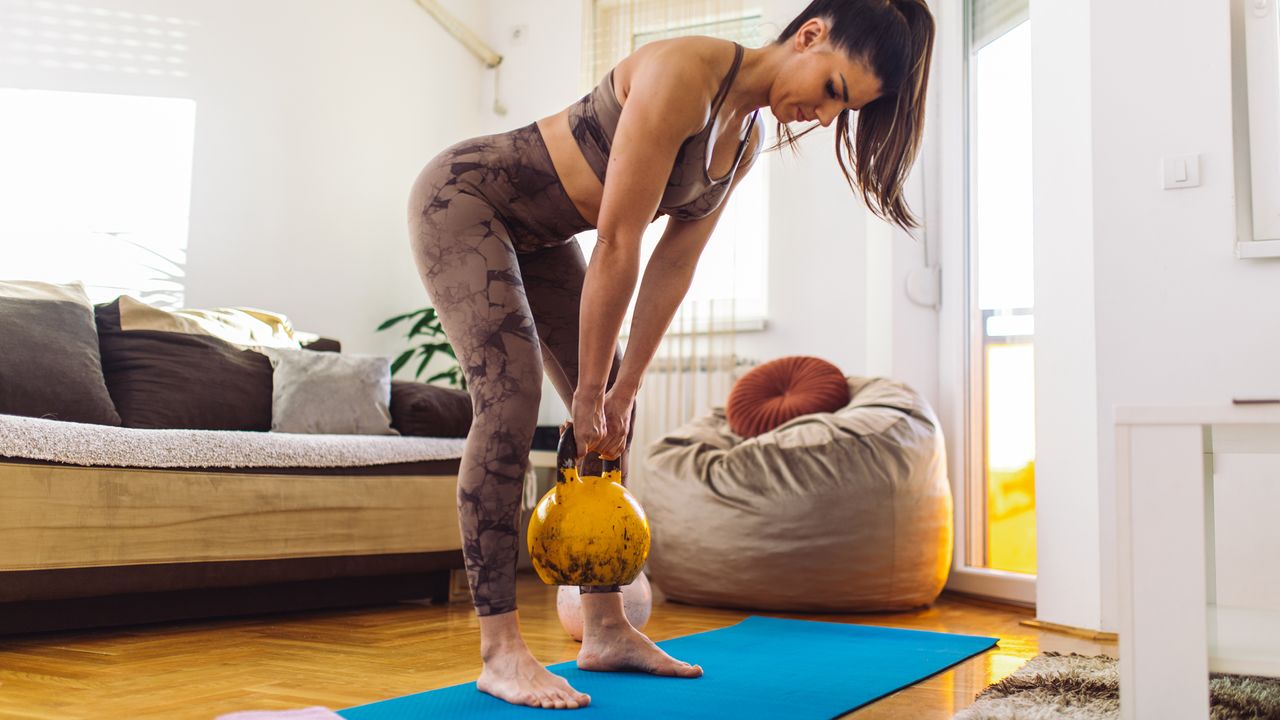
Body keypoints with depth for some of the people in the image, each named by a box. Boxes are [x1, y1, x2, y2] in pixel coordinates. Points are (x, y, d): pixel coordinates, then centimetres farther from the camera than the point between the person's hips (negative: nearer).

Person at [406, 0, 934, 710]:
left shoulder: (747, 136, -2)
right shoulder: (684, 73, -30)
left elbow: (673, 265, -2)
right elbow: (616, 247, -28)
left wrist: (619, 392, -4)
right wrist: (590, 391, -20)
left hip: (535, 235, 9)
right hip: (463, 197, -8)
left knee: (612, 414, 2)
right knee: (510, 394, -22)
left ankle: (606, 630, 9)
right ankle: (499, 651, -16)